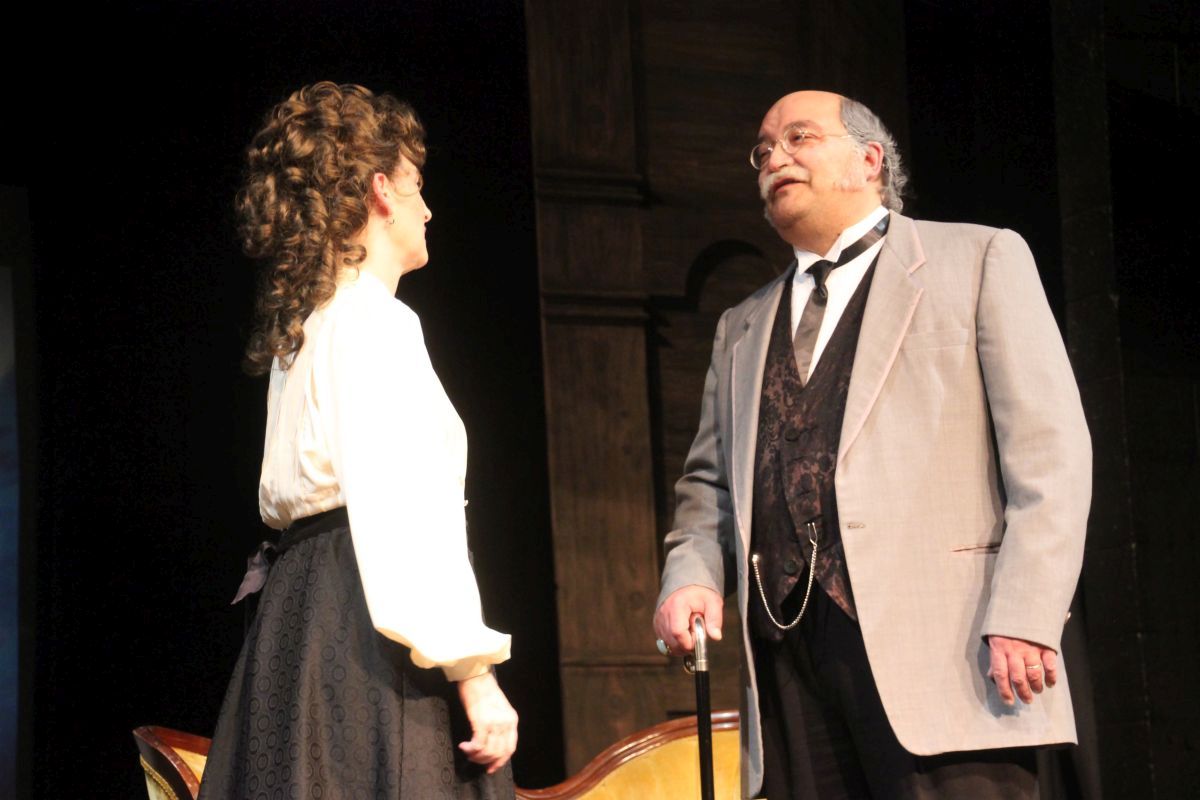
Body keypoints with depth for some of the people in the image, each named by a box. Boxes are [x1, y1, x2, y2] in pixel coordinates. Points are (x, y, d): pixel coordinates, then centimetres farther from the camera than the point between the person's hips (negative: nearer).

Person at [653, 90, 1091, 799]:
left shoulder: (980, 258, 9)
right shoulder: (744, 327, 26)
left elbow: (1047, 448, 0)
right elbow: (709, 481, 26)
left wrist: (1025, 618, -12)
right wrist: (691, 576, 4)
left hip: (941, 648, -4)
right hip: (790, 652, 5)